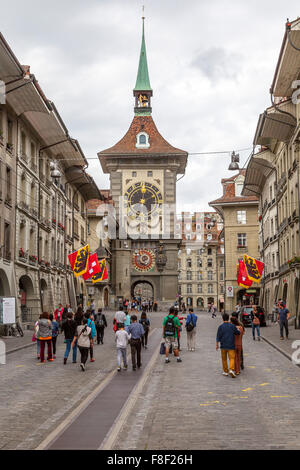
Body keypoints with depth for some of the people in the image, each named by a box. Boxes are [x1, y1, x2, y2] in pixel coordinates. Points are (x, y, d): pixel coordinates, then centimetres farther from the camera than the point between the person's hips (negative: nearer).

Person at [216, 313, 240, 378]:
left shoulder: (221, 327, -6)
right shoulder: (232, 326, -3)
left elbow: (218, 336, -6)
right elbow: (238, 333, 7)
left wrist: (217, 344, 1)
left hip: (223, 345, 0)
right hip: (231, 345, 0)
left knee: (224, 358, 13)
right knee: (232, 358, 0)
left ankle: (225, 371, 19)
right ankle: (231, 370, -20)